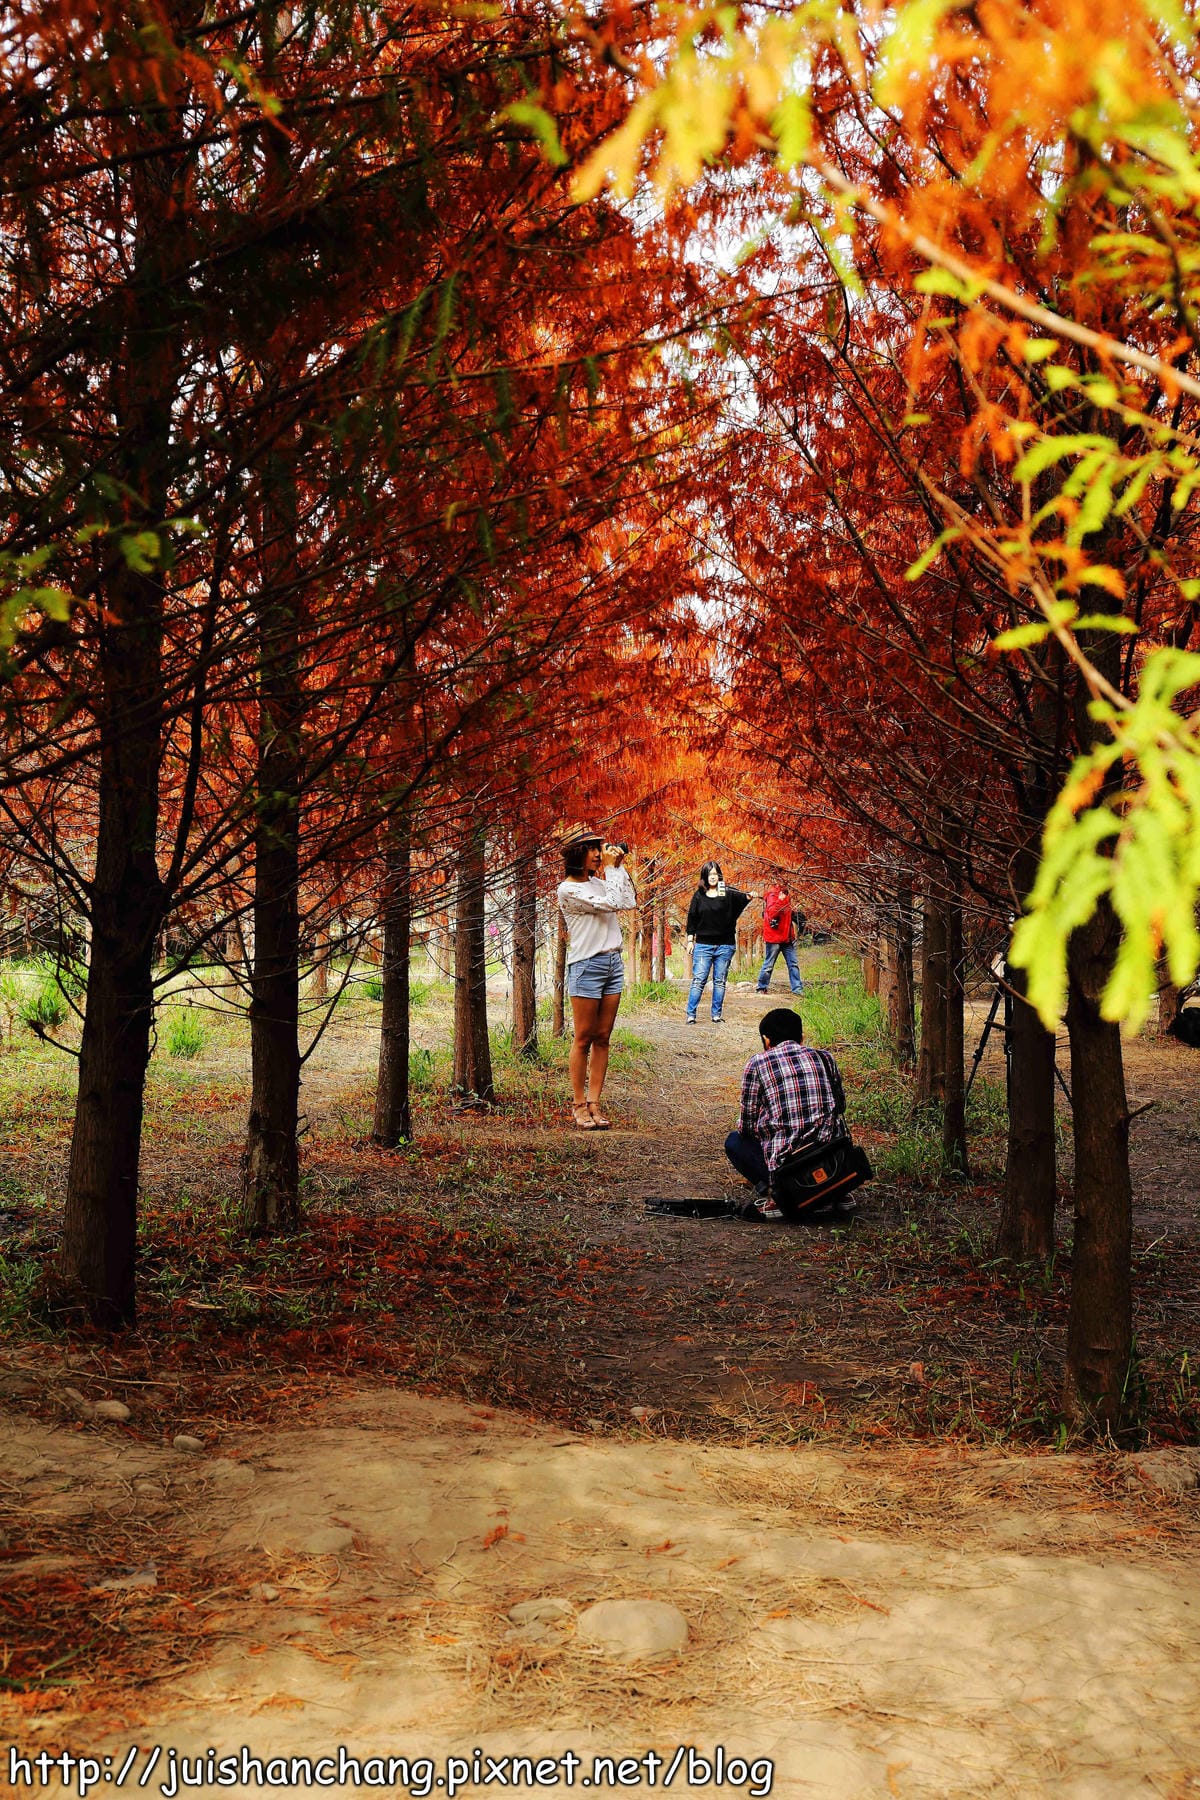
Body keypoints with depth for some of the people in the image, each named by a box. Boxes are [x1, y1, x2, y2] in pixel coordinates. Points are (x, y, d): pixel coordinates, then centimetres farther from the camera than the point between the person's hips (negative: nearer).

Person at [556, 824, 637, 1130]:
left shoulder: (597, 882, 14)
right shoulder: (568, 890, -10)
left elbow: (629, 903, 10)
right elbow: (610, 904, -16)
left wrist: (619, 867, 8)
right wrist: (610, 869, -7)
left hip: (613, 962, 7)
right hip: (586, 965, -7)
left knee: (602, 1038, 5)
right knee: (584, 1039, -2)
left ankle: (593, 1104, 8)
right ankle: (578, 1104, 6)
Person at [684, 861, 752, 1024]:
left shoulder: (728, 893, 1)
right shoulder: (699, 896, 4)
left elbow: (741, 898, -16)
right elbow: (692, 918, 8)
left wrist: (748, 896, -39)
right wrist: (690, 940, 4)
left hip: (725, 946, 0)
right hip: (703, 945, 0)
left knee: (720, 982, 6)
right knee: (698, 980, -4)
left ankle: (716, 1015, 13)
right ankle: (691, 1014, -3)